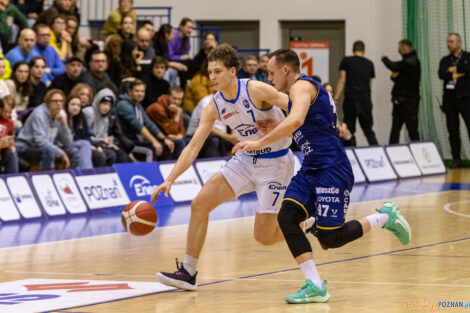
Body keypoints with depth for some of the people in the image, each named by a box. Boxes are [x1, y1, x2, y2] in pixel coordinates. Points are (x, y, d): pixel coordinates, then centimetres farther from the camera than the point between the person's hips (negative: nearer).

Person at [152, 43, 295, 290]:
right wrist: (169, 180, -12)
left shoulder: (256, 91, -20)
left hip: (275, 161, -6)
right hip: (246, 159, 6)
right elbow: (193, 147, -3)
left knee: (263, 236, -9)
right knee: (200, 204, -8)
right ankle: (188, 272, 0)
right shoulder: (214, 107, -3)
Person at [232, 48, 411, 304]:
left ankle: (385, 217, 11)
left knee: (330, 238, -11)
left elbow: (296, 120, -29)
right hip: (311, 170, 10)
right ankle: (315, 286, -12)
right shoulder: (304, 89, 22)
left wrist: (260, 143, -27)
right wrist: (276, 131, 21)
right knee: (286, 217, -10)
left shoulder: (302, 86, -9)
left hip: (332, 169, -10)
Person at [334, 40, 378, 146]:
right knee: (368, 130, 9)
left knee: (349, 130, 3)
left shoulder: (346, 60, 3)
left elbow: (342, 80, -1)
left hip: (350, 99, -3)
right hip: (366, 100, 3)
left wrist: (336, 98, 0)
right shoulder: (369, 63, 11)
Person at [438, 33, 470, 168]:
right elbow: (441, 74, -3)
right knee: (453, 131, 4)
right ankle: (456, 159, 9)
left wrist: (452, 71, -5)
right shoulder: (445, 60, 14)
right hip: (450, 100, 4)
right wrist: (459, 73, -10)